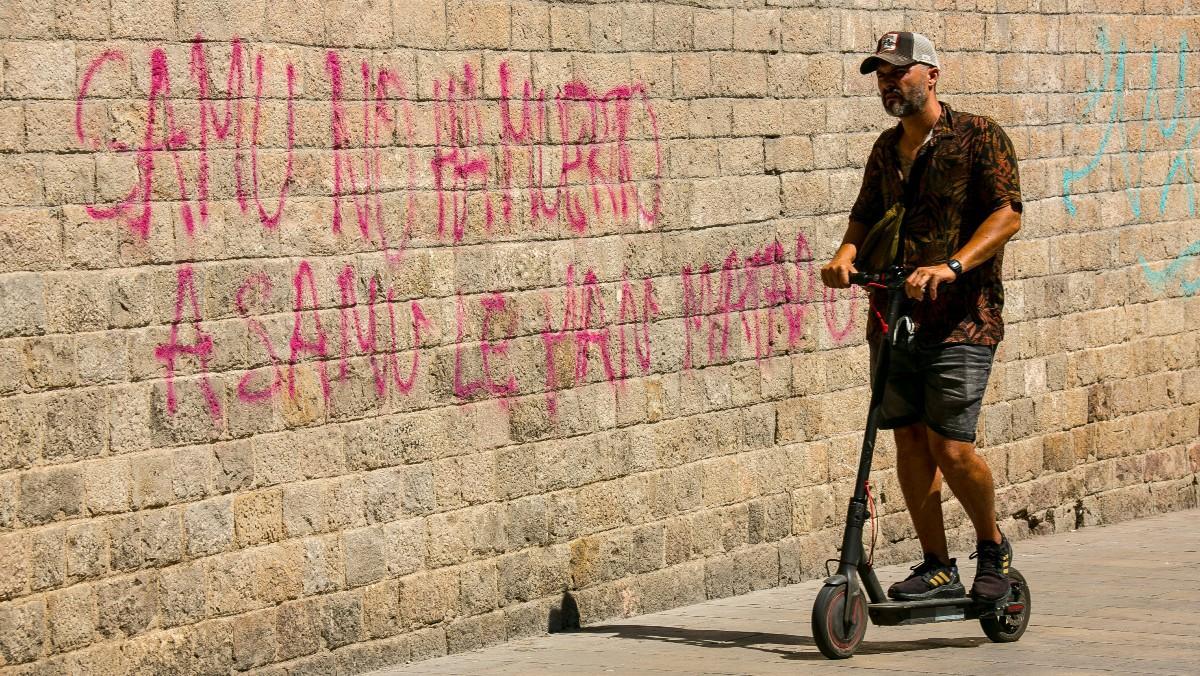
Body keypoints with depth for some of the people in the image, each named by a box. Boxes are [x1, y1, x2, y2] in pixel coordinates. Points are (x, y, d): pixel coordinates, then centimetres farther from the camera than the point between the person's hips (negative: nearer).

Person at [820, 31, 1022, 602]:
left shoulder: (978, 137, -4)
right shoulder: (886, 148, 15)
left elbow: (1007, 212, -13)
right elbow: (866, 215, 21)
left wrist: (951, 266, -26)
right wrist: (846, 254, -3)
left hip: (961, 319, -6)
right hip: (894, 315, 6)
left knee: (950, 448, -11)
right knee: (909, 442, 5)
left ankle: (993, 547, 13)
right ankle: (937, 568, 16)